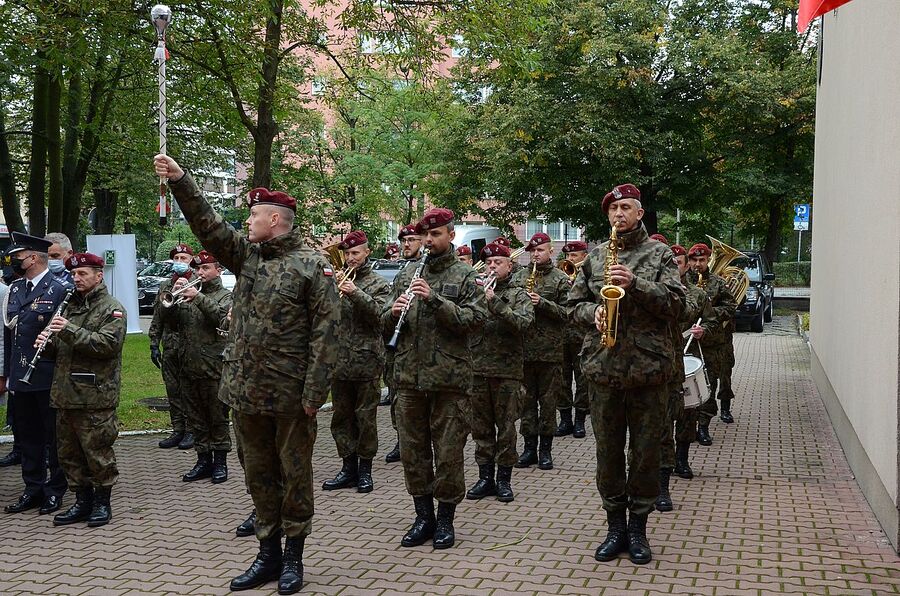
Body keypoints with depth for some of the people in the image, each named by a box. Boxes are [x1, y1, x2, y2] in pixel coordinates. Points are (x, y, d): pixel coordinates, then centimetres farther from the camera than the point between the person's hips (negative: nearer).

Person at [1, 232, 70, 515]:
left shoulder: (57, 290, -11)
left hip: (48, 377, -7)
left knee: (54, 435, 6)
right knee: (28, 436, 14)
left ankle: (55, 490, 17)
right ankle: (33, 489, 24)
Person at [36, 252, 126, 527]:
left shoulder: (112, 308, -5)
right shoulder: (70, 306, 18)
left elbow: (109, 343, -19)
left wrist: (70, 331, -24)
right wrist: (49, 340, 1)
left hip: (95, 395, -8)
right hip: (66, 395, 8)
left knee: (97, 453, 0)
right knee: (70, 453, 13)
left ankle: (102, 502, 14)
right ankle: (83, 501, 24)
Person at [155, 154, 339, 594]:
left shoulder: (311, 265, -8)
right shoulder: (247, 255, 11)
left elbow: (325, 331, -12)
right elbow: (208, 226, 7)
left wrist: (314, 391, -17)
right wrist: (179, 179, -4)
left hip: (290, 394, -6)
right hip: (246, 391, 6)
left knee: (294, 474, 7)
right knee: (258, 474, 13)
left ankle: (293, 558, 19)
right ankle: (268, 554, 25)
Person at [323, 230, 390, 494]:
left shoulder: (378, 284, 3)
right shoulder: (336, 280, 11)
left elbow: (380, 314, -12)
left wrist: (356, 294, -23)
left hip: (366, 361, -4)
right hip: (339, 361, 4)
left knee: (365, 418, 3)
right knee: (341, 418, 9)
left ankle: (365, 469, 14)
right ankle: (349, 467, 20)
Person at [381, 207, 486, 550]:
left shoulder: (465, 276, 1)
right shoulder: (407, 275, 13)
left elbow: (474, 319, -12)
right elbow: (386, 323, 14)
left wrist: (435, 299, -21)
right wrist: (394, 311, -9)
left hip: (449, 378, -4)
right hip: (409, 377, 4)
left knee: (448, 454, 3)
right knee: (413, 451, 10)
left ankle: (445, 520, 17)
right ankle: (424, 517, 23)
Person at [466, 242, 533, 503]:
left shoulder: (518, 295, 4)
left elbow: (523, 323, -14)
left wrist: (494, 303, -22)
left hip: (507, 369, -3)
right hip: (477, 368, 3)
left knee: (506, 427, 2)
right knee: (481, 427, 8)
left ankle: (504, 479, 12)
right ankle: (485, 477, 17)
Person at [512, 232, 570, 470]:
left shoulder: (560, 279, 1)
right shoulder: (519, 276, 10)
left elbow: (566, 313, -5)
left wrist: (542, 303, -17)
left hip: (550, 350, -3)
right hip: (524, 347, 3)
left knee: (548, 401, 4)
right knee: (527, 399, 8)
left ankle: (546, 449, 13)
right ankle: (529, 447, 16)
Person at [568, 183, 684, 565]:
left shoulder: (659, 254, 4)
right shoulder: (595, 257, 12)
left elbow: (675, 304, -6)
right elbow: (575, 304, 13)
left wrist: (635, 284, -19)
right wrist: (593, 311, -9)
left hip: (648, 366, -2)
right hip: (603, 368, 2)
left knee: (645, 451, 6)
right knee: (608, 451, 8)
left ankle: (638, 527, 20)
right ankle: (616, 526, 22)